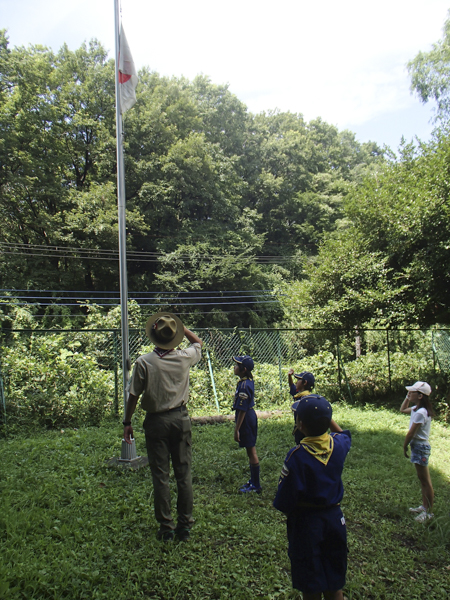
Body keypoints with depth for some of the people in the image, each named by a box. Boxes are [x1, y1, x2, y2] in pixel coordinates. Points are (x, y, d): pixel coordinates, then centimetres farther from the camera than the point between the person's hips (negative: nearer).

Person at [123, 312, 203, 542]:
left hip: (156, 421, -2)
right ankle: (185, 525, 19)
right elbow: (198, 342, 17)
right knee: (184, 473, 10)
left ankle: (166, 527, 16)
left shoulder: (144, 362, -12)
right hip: (180, 418, 2)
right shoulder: (184, 358, -5)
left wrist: (127, 422, 5)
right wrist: (180, 327, 14)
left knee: (160, 475, 8)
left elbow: (133, 395, -6)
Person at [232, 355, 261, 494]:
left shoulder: (244, 386, -23)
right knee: (251, 450, 18)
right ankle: (253, 481, 31)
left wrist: (237, 429, -19)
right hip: (251, 416, 10)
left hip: (246, 420, -10)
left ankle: (256, 486, 11)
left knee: (251, 451, 0)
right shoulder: (249, 381, 4)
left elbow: (242, 410, -22)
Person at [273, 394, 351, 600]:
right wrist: (325, 415, 16)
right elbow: (344, 433, 18)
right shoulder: (339, 444, -10)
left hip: (306, 522, -5)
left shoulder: (297, 456, -25)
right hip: (334, 518, 5)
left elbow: (284, 501, -19)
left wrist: (290, 514, 2)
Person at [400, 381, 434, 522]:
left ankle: (429, 512, 12)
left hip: (420, 447, -10)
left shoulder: (420, 413, -24)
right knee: (423, 480, 19)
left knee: (425, 480, 1)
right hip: (418, 446, 10)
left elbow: (411, 433, -20)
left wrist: (405, 447, -6)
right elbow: (402, 410, 24)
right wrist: (407, 398, 10)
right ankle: (424, 506, 31)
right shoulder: (417, 408, 5)